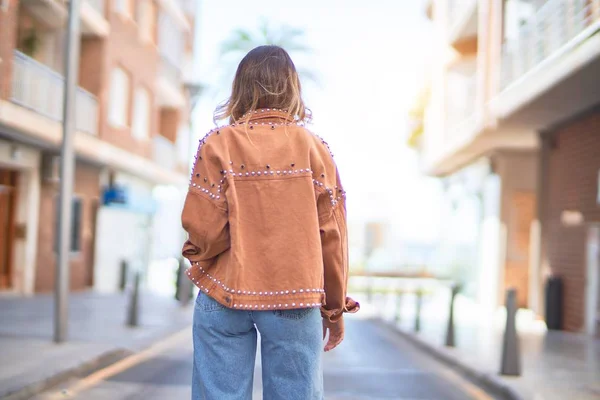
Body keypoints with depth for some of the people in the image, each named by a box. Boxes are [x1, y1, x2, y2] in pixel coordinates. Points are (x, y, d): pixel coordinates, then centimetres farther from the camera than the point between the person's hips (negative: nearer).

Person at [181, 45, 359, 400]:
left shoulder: (219, 144, -3)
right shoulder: (313, 146, 0)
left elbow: (204, 227, -10)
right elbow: (331, 235, -1)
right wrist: (335, 306, 9)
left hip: (226, 295, 0)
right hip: (295, 300, 1)